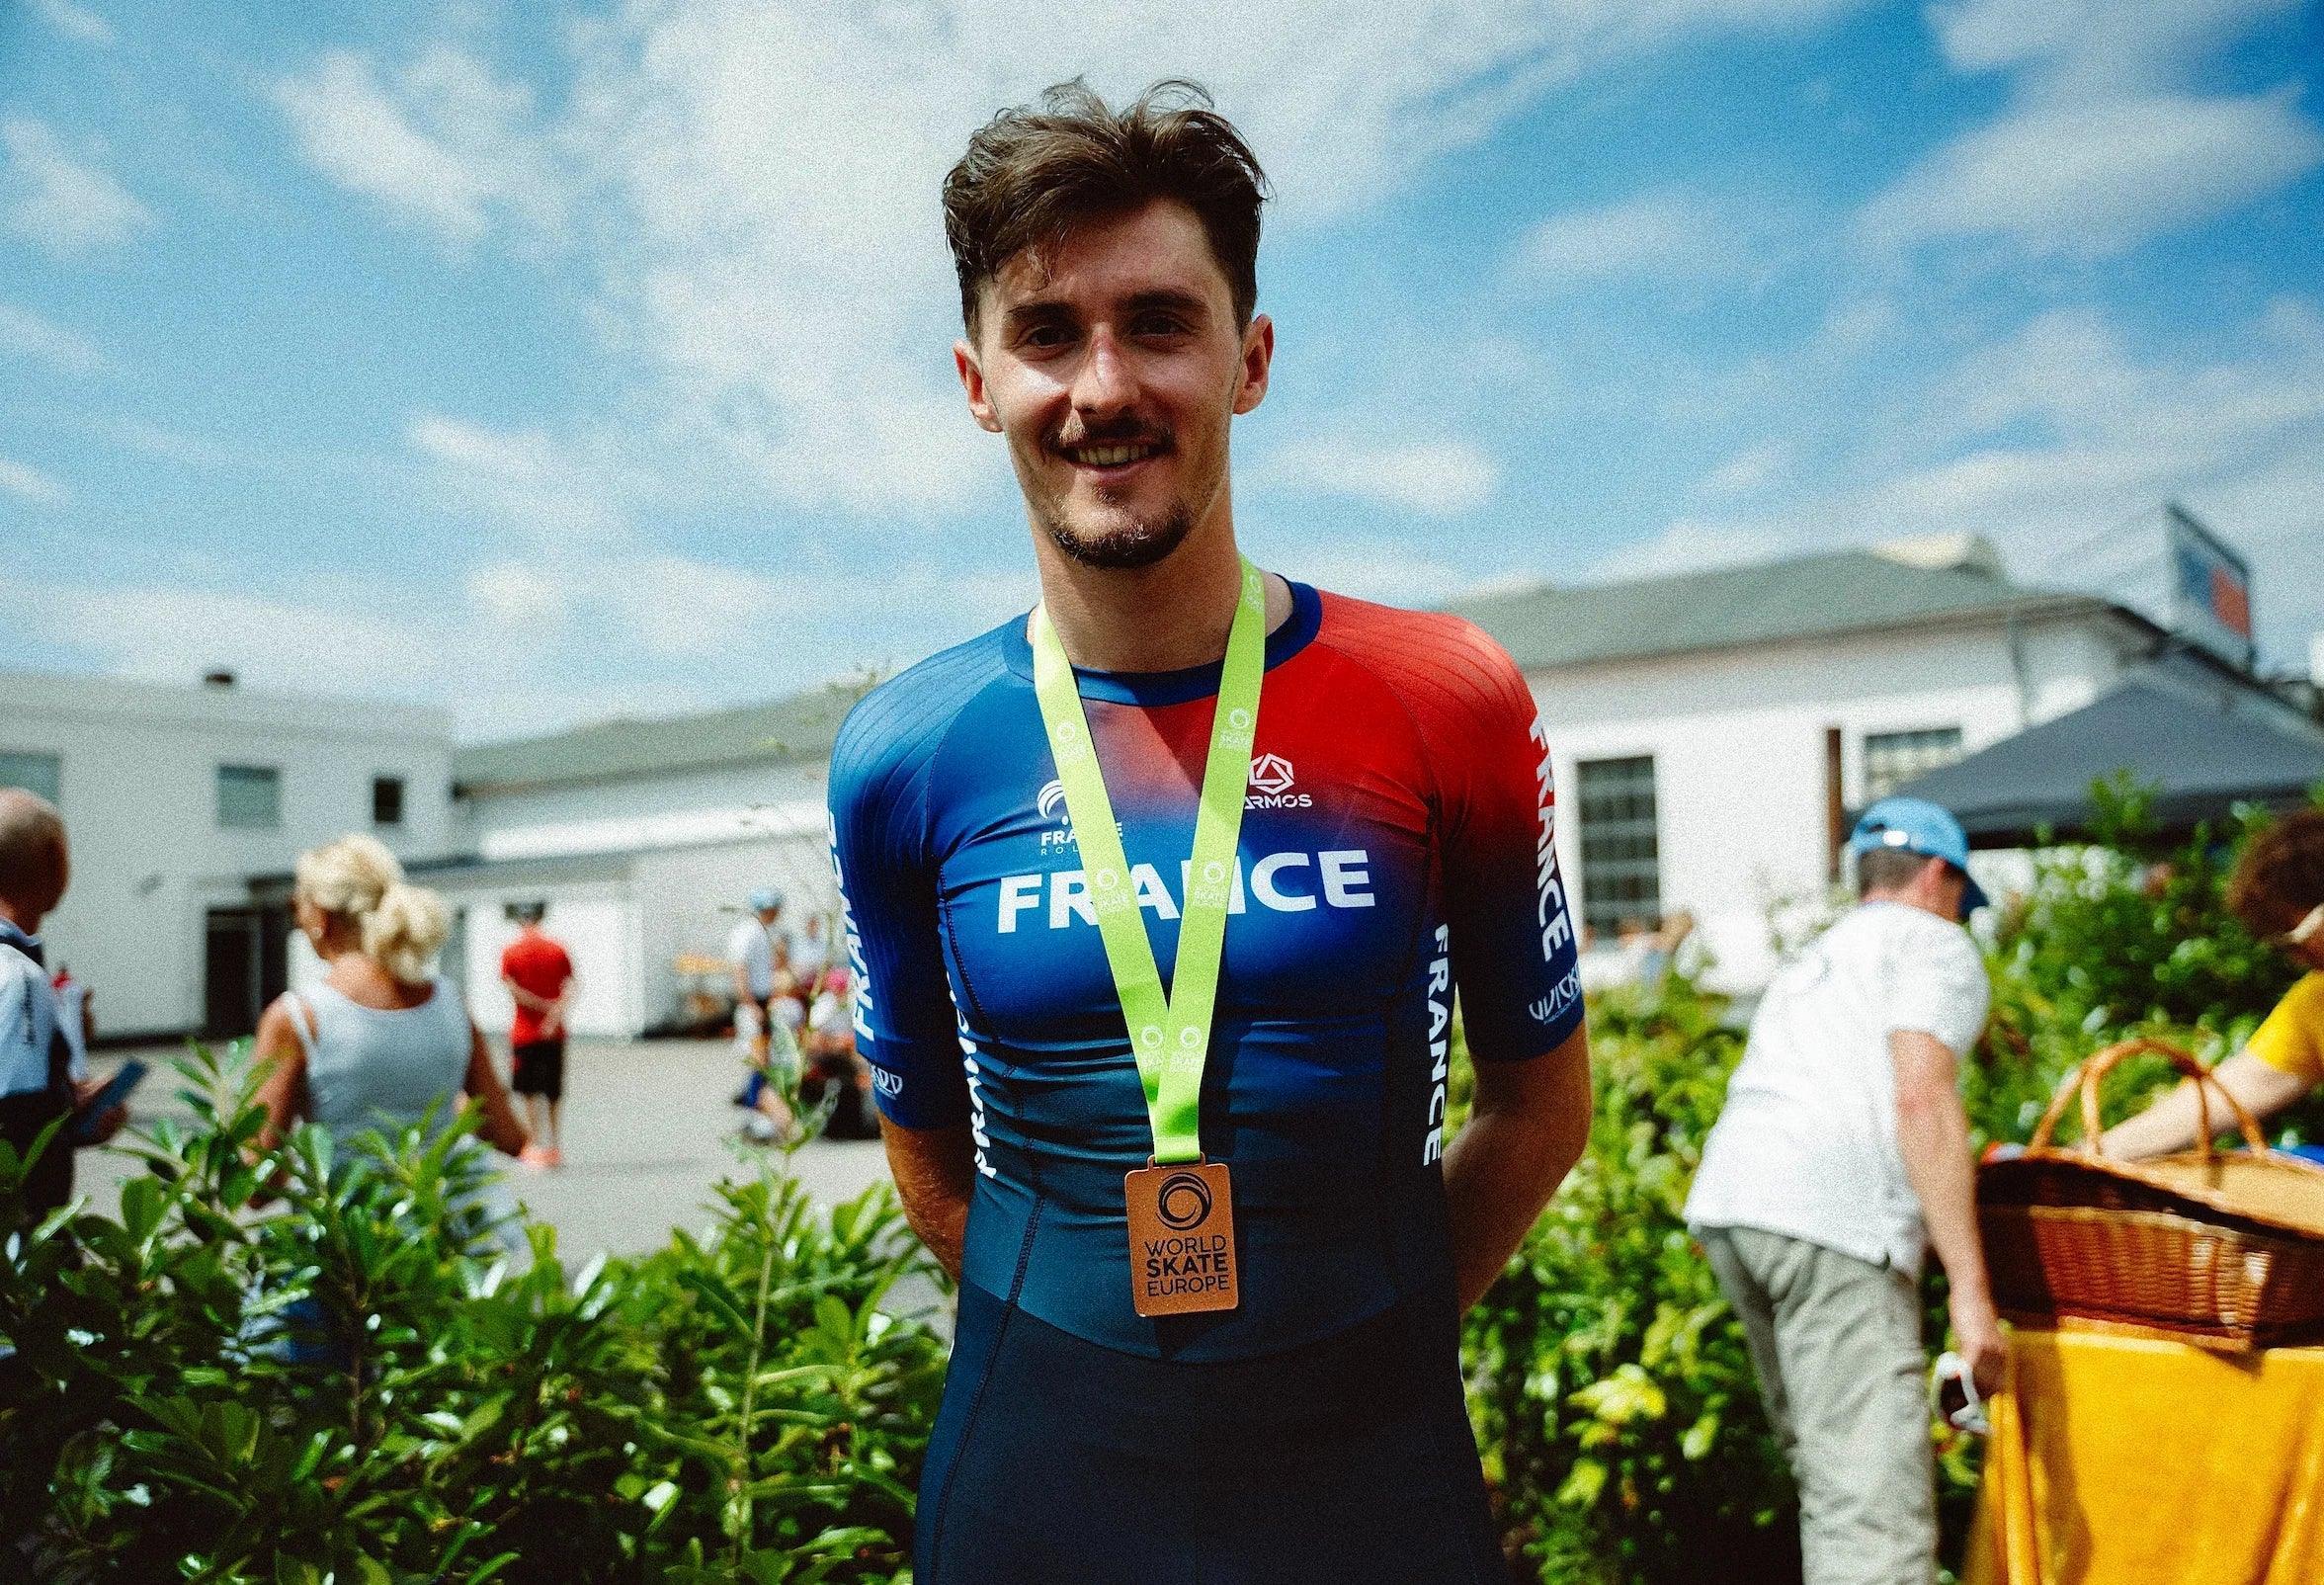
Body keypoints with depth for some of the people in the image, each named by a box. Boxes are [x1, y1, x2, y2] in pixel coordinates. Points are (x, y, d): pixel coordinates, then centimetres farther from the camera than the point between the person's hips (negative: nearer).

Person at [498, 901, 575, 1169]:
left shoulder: (511, 952, -4)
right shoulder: (557, 950, 3)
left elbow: (513, 990, -14)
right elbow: (570, 987, -7)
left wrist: (544, 1005, -10)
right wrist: (554, 1013, -13)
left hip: (525, 1033, -3)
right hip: (554, 1033, 3)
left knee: (531, 1092, 3)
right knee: (554, 1091, 11)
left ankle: (537, 1145, 1)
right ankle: (556, 1145, 16)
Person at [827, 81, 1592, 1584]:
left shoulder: (1448, 704, -9)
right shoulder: (902, 759, -6)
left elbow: (1543, 1099, 3)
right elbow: (932, 1153, 6)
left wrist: (1358, 1324, 4)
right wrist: (1082, 1341, 6)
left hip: (1372, 1461, 0)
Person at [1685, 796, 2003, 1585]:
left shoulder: (1813, 958, 34)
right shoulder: (1934, 943, 10)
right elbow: (1920, 1097, -7)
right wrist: (1970, 1287, -9)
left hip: (1726, 1203, 8)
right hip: (1831, 1221, -8)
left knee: (1829, 1477, 17)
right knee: (1877, 1515, -11)